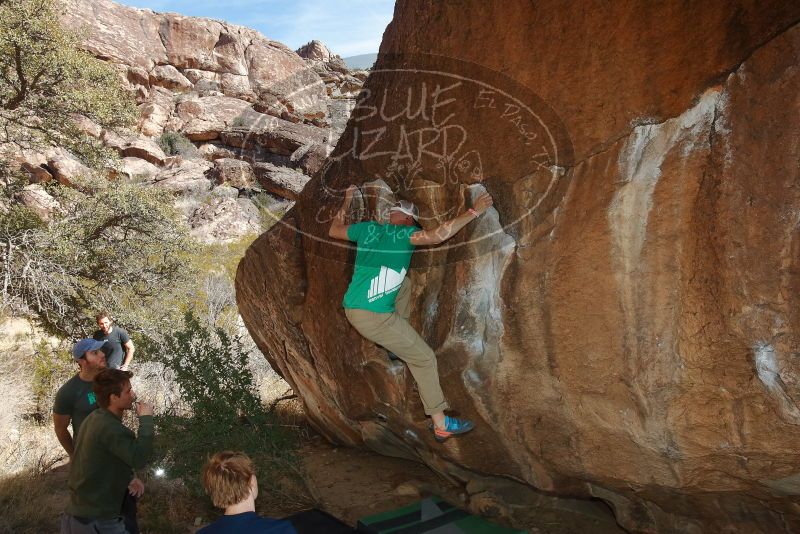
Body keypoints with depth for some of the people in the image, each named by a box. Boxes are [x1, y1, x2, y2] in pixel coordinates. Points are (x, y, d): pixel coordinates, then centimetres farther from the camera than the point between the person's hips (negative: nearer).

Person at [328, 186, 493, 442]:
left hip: (351, 307, 8)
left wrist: (347, 201, 35)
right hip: (374, 317, -8)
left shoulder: (369, 228, 9)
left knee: (402, 285, 30)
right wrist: (473, 211, -18)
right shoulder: (404, 233, -8)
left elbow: (334, 230, 24)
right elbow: (437, 236, -24)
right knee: (424, 358, 3)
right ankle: (441, 425, 7)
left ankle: (397, 344, 32)